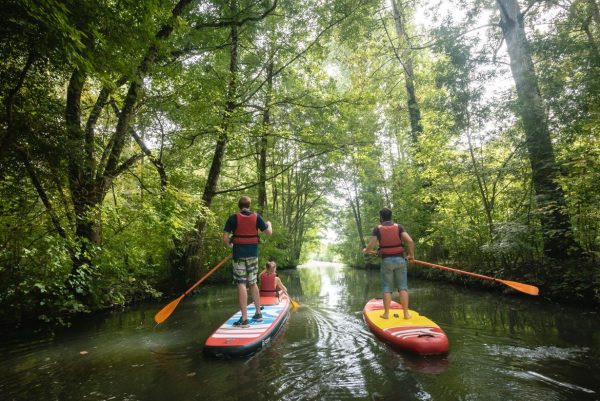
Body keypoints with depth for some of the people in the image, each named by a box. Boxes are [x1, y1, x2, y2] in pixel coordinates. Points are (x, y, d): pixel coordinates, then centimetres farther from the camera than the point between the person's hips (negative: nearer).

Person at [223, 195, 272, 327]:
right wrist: (269, 224, 23)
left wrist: (229, 245, 12)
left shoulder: (233, 218, -6)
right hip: (253, 254, 3)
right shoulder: (257, 216, 0)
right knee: (253, 283, 16)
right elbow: (269, 232, 2)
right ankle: (258, 313, 25)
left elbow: (225, 238, -9)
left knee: (242, 284, -1)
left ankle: (244, 319, -1)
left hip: (239, 254, -3)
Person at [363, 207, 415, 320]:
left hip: (386, 260, -1)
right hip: (400, 259, 1)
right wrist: (411, 254, 5)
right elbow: (410, 241, -9)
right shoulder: (398, 227, 2)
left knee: (387, 288, 7)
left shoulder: (378, 229, -1)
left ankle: (386, 313, 11)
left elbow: (371, 245, -9)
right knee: (403, 287, 7)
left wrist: (366, 251, 13)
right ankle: (406, 313, 9)